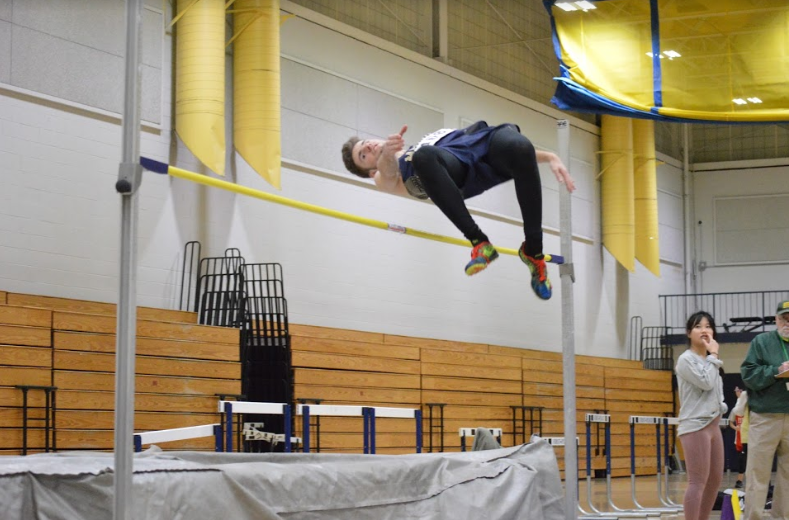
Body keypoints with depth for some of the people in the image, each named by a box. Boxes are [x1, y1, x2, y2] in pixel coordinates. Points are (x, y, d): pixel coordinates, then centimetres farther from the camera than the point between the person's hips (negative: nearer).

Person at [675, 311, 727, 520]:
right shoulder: (686, 359, -7)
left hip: (713, 424, 9)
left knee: (715, 480, 11)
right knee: (698, 482, -12)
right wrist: (714, 356, -7)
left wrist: (721, 406, 5)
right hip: (695, 425, -9)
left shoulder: (709, 361, 17)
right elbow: (706, 382, -18)